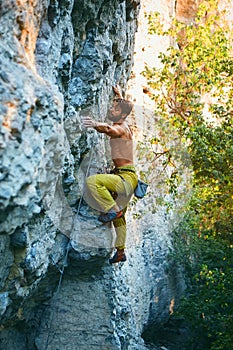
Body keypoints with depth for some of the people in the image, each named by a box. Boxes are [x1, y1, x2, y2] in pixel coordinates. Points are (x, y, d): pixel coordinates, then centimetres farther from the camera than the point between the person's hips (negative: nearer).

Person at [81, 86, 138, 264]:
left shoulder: (121, 128, -14)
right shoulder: (125, 126, 13)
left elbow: (110, 129, -40)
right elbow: (124, 107, 36)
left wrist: (97, 125, -59)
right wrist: (119, 96, 47)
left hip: (126, 177, -11)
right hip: (124, 178, 11)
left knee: (92, 181, -30)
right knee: (119, 218, 21)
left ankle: (112, 210, -17)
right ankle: (120, 252, 32)